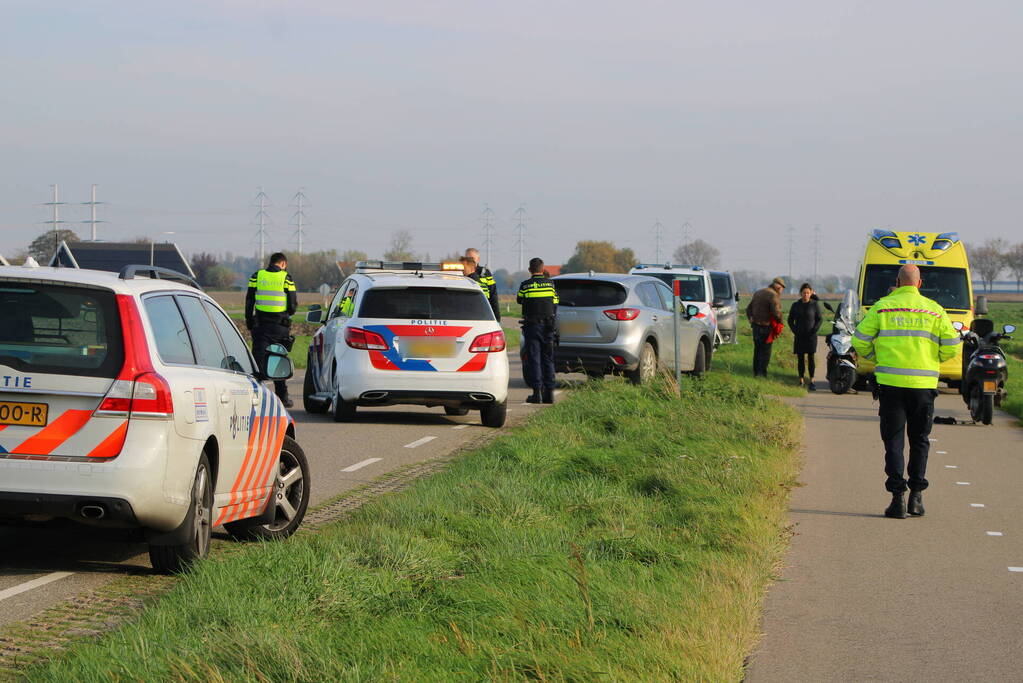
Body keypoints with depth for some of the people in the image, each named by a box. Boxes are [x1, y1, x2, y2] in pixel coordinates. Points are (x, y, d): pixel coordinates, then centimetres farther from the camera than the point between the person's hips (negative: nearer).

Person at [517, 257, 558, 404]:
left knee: (533, 359, -1)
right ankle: (549, 391, 9)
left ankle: (537, 392, -7)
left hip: (532, 326, -3)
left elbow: (519, 300, 10)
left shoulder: (525, 285, -6)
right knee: (548, 359, 11)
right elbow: (555, 303, 6)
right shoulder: (550, 284, 1)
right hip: (548, 326, 3)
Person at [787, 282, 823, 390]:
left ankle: (811, 381, -4)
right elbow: (790, 319, 11)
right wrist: (795, 331, -1)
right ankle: (801, 381, 10)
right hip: (799, 336, 2)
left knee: (811, 359, -4)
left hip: (811, 336, -2)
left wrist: (814, 330, -8)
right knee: (800, 359, 4)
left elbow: (820, 319, 3)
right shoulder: (796, 305, 5)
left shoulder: (815, 305, -1)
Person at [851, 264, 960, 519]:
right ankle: (916, 495, 12)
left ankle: (897, 496, -5)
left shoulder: (882, 307, 1)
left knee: (894, 440, 4)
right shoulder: (934, 310, 3)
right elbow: (951, 347, 1)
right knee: (919, 440, 14)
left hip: (891, 383, -1)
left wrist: (876, 358, 20)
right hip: (924, 384, 1)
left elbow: (860, 341, 1)